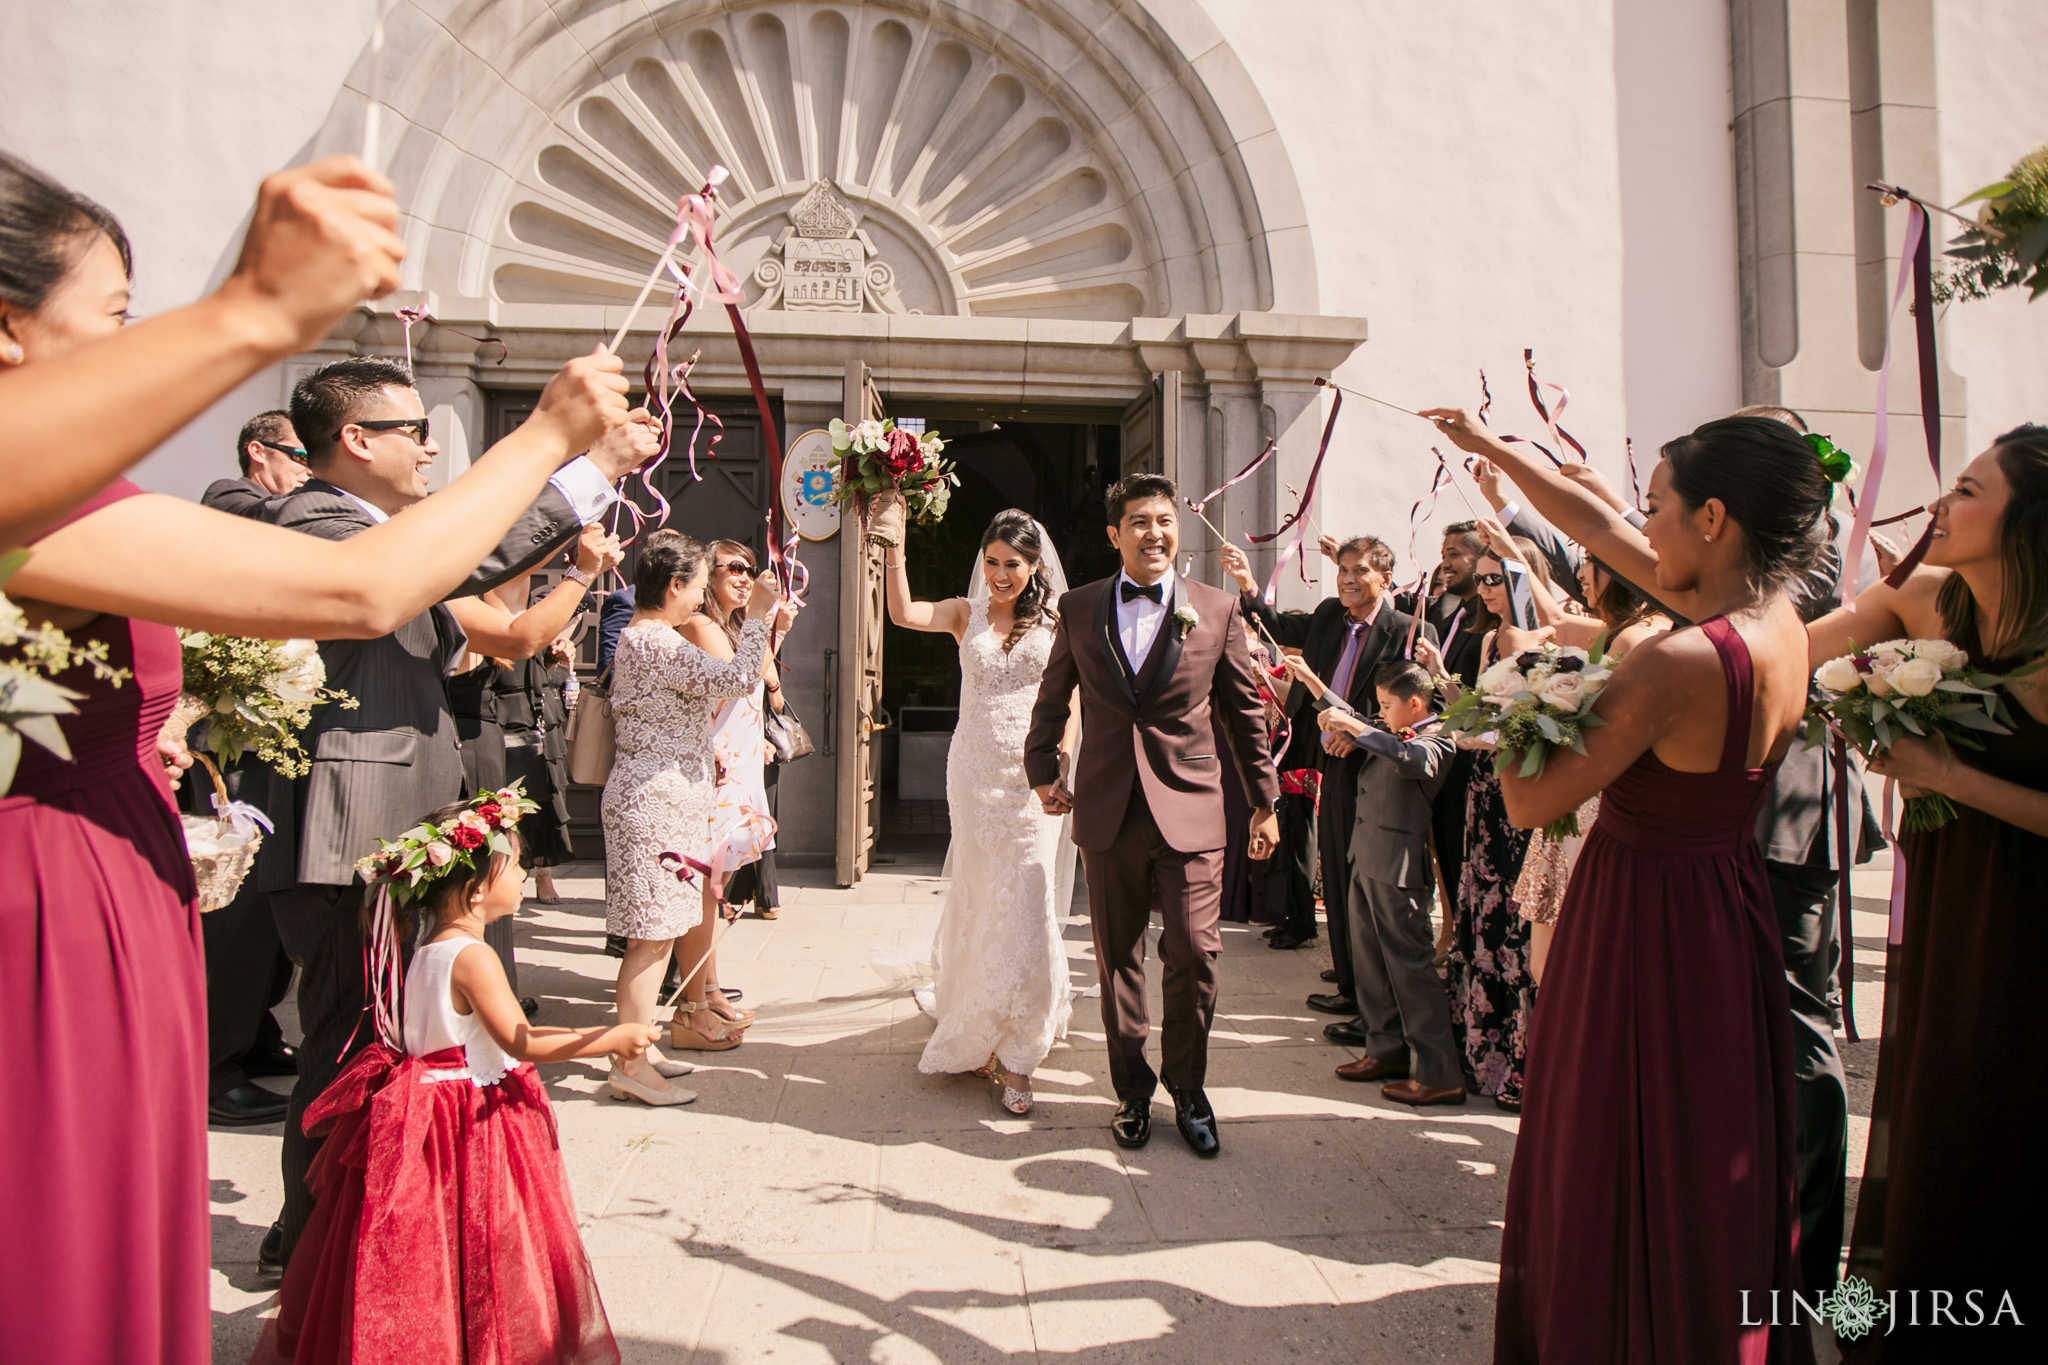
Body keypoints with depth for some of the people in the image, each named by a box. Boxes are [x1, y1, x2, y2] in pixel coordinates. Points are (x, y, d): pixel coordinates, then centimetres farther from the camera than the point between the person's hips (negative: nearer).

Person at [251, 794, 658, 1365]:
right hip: (469, 1121, -9)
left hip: (426, 1112, 9)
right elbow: (520, 1043, -24)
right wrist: (610, 1039, -18)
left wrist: (585, 1038, 17)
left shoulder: (427, 950, 9)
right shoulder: (472, 957, -21)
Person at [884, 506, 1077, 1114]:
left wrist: (1064, 747, -10)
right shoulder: (966, 614, 6)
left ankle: (1014, 1053, 4)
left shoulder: (1058, 619, 5)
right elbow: (902, 613, -9)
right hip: (975, 773, 1)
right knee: (978, 898, 9)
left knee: (1026, 906, -5)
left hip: (1033, 776, -1)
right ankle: (980, 1034, 29)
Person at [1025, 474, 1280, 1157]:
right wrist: (1042, 768, 16)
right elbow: (1053, 696, 18)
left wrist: (1264, 800, 11)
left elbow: (1245, 709, 8)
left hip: (1189, 808, -1)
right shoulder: (1079, 608, 5)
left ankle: (1187, 1088, 19)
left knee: (1194, 953, -3)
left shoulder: (1216, 609, 2)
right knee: (1117, 958, 9)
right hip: (1106, 811, 1)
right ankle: (1131, 1088, 27)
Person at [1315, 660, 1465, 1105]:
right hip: (1365, 859, 9)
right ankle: (1387, 1050, 25)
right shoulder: (1388, 732, 17)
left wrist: (1353, 725, -32)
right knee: (1370, 961, 14)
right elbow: (1354, 722, 37)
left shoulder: (1436, 738, -9)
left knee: (1410, 965, -6)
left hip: (1398, 866, -9)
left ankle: (1440, 1073, -1)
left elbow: (1412, 759, -32)